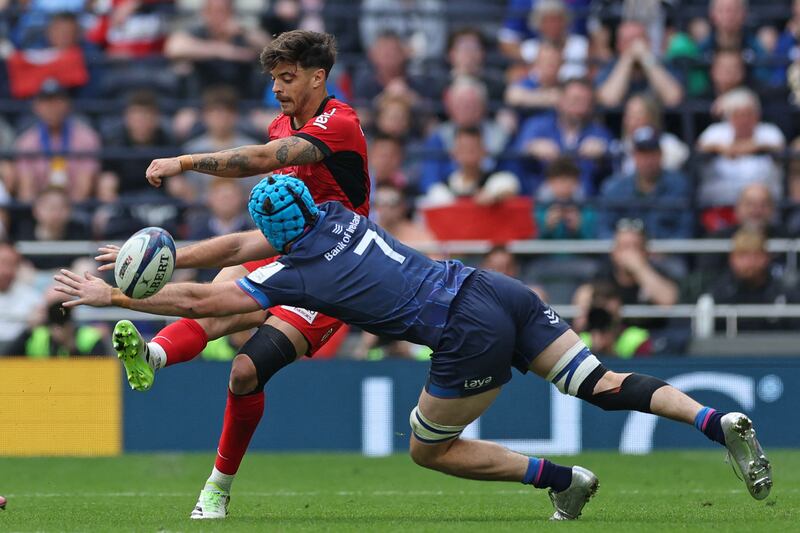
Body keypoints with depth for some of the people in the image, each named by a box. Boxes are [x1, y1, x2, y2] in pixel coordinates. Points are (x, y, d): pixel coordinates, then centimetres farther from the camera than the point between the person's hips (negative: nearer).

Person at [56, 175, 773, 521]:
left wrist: (110, 295, 10)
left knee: (429, 451, 13)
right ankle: (719, 420, -10)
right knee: (602, 384, 8)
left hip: (470, 336, -7)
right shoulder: (333, 214, 16)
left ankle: (561, 479, 6)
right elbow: (243, 245, 32)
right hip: (499, 290, 7)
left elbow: (198, 300, 2)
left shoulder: (297, 273, -3)